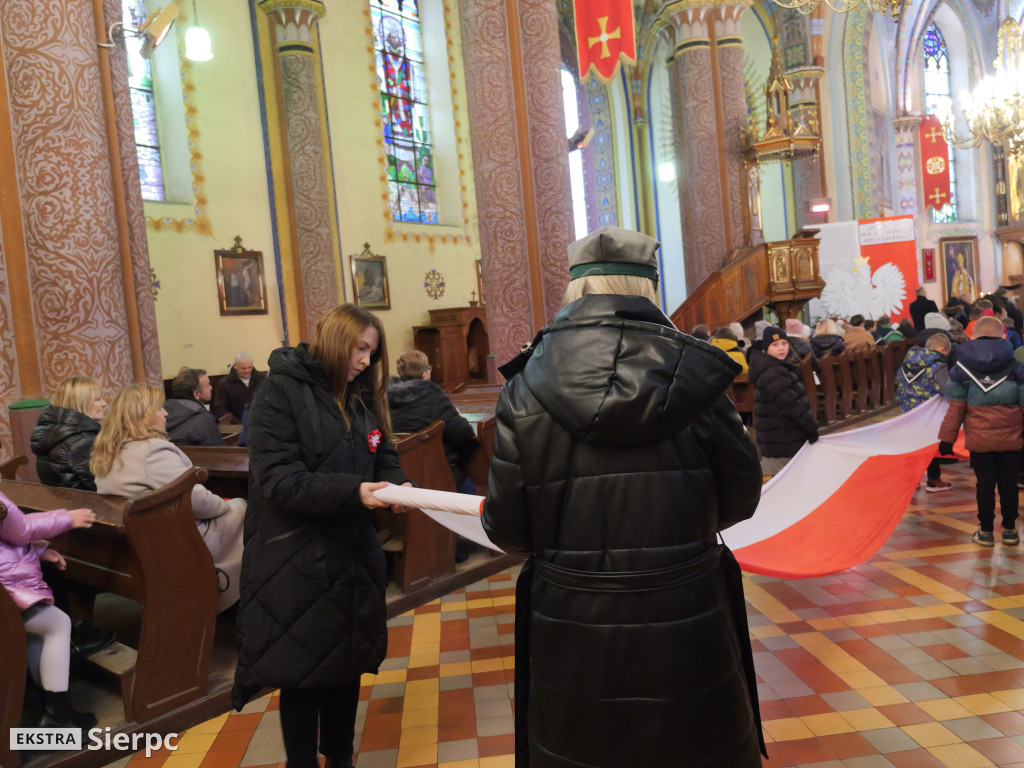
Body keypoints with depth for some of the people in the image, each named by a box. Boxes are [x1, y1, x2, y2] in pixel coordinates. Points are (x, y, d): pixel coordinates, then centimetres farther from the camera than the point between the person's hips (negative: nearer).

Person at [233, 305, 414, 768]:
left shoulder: (364, 397, 8)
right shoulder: (280, 392, -13)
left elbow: (384, 459, 10)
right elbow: (277, 479, -20)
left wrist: (398, 486, -12)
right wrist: (352, 491, -29)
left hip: (353, 553, 6)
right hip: (295, 561, -6)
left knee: (348, 660, 17)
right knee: (300, 669, 8)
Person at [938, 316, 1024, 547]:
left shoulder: (962, 367, -1)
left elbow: (956, 407, -3)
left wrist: (947, 438, 1)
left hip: (979, 439, -1)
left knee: (985, 484, 7)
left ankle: (986, 531, 16)